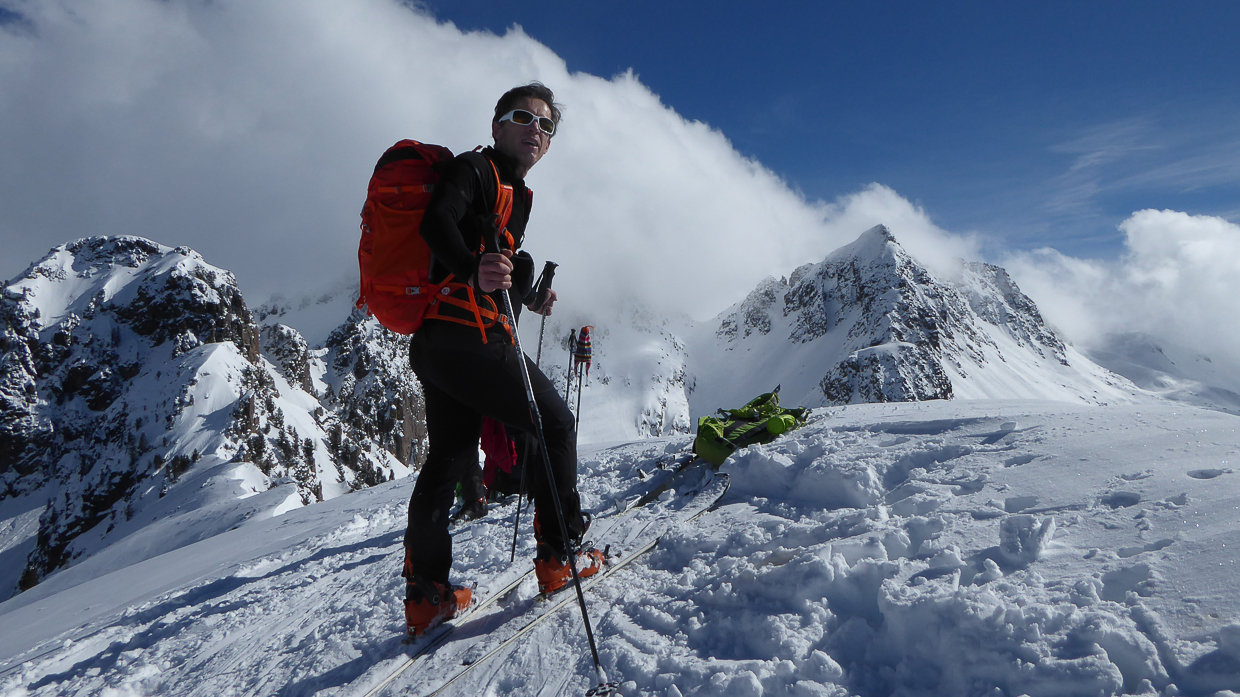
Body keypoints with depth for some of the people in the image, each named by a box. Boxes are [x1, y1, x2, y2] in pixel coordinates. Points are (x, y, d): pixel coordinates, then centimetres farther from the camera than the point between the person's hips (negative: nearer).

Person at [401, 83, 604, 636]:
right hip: (469, 336, -10)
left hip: (432, 342, 10)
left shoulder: (512, 192, 24)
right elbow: (436, 222, -23)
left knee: (449, 457, 13)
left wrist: (527, 297, 37)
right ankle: (562, 554, 11)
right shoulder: (474, 169, -3)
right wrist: (474, 269, -41)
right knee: (555, 424, 2)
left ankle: (426, 594, 20)